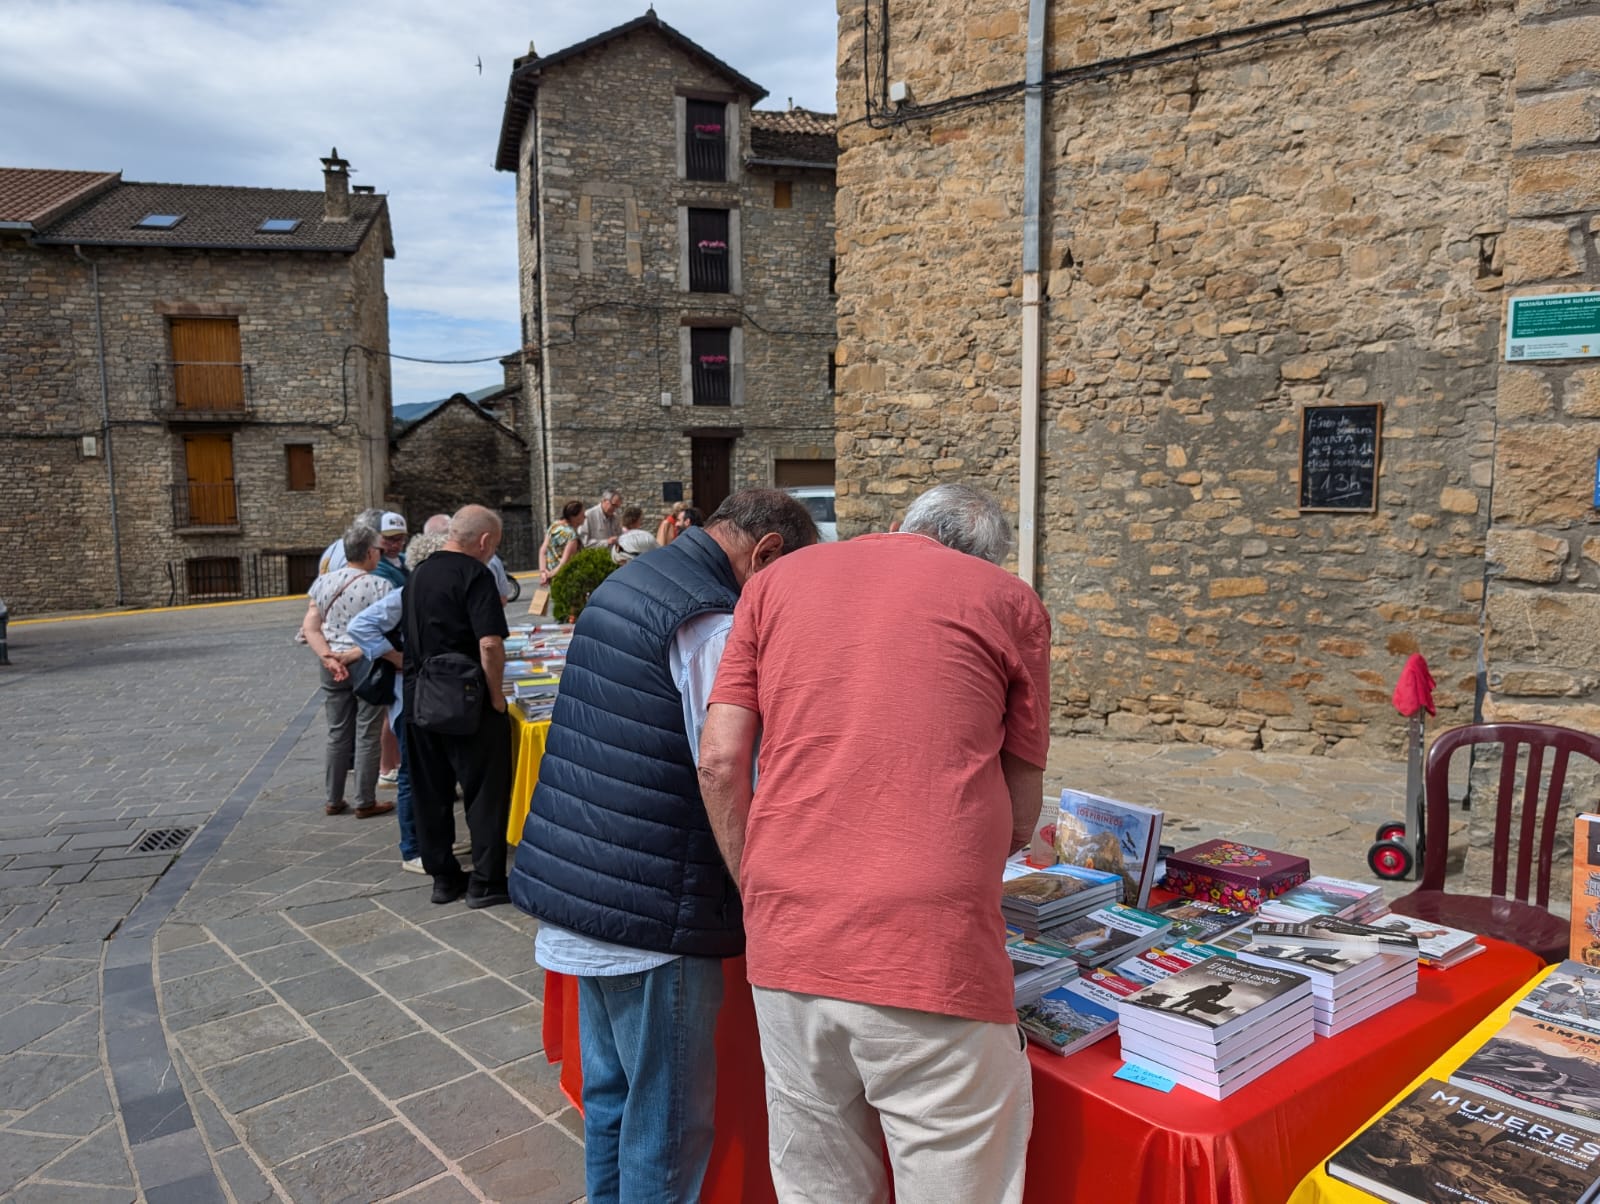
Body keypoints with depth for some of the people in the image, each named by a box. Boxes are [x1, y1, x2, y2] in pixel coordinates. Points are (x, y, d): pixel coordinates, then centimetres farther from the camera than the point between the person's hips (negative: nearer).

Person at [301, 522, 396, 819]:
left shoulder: (323, 582, 4)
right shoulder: (379, 586, -11)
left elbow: (310, 628, 0)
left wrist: (329, 658, -9)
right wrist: (351, 655, -13)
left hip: (332, 669, 5)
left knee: (337, 734, 15)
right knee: (367, 736, 4)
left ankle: (333, 800, 23)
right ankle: (365, 803, 11)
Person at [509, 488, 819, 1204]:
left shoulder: (625, 584, 13)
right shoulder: (712, 626, -17)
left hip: (579, 891, 9)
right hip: (652, 915, -9)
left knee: (610, 1091, 22)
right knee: (671, 1118, 6)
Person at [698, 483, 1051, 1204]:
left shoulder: (777, 580, 14)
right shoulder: (1006, 599, 7)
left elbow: (719, 761, 7)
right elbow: (1021, 811, 10)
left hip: (787, 942, 4)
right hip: (931, 949, -3)